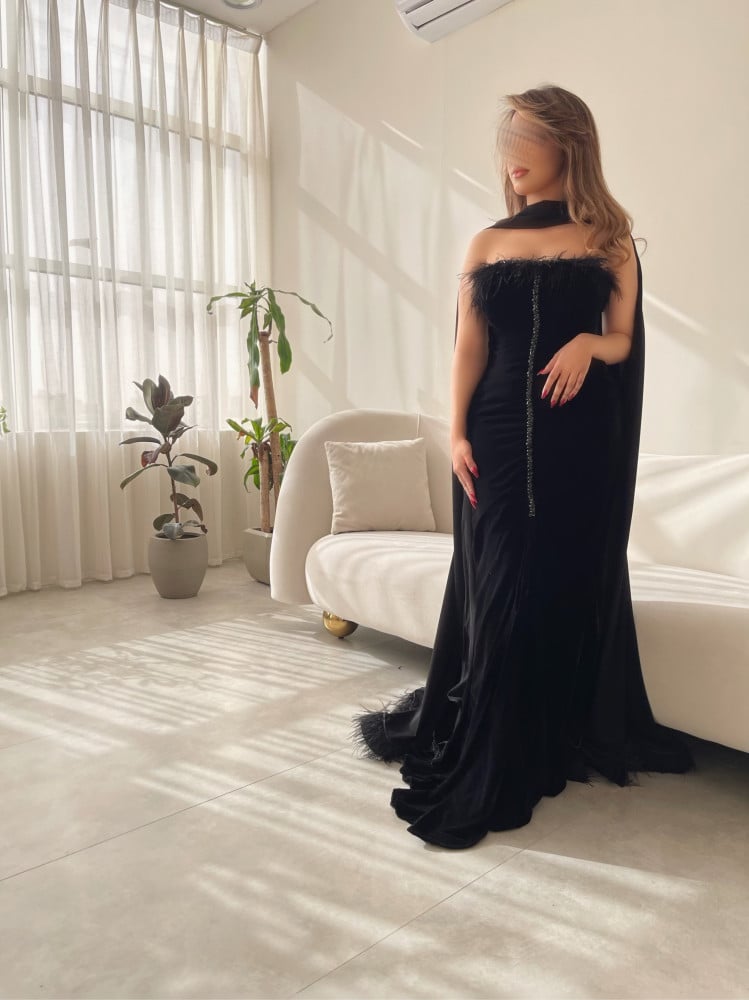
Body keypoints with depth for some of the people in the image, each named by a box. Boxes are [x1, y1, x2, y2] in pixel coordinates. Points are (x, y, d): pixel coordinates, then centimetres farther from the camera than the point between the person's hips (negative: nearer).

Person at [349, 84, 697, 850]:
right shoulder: (486, 244, 11)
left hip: (580, 437, -1)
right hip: (500, 434, 1)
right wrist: (456, 432, -7)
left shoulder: (608, 240, 7)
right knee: (499, 588, 1)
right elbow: (469, 346, 5)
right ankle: (487, 765, 12)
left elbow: (624, 340, 6)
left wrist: (588, 343, -17)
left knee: (573, 582, 4)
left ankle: (574, 735, 23)